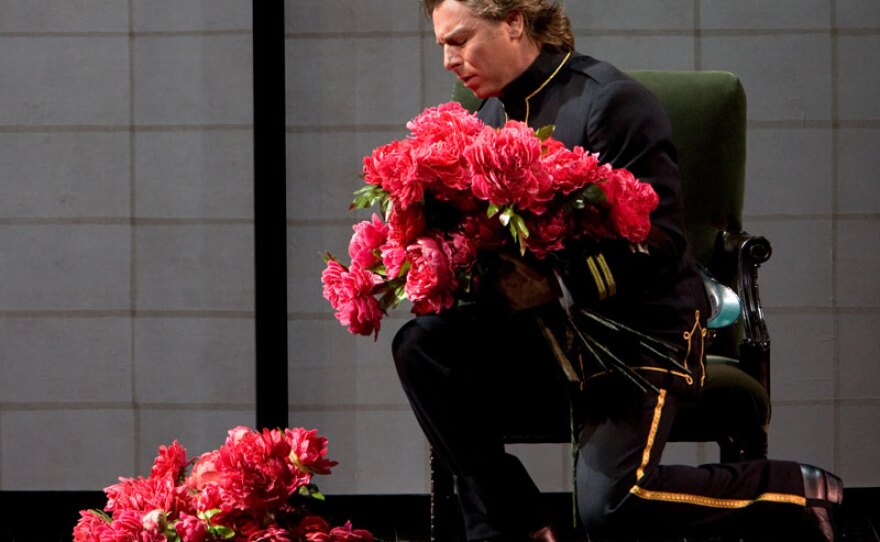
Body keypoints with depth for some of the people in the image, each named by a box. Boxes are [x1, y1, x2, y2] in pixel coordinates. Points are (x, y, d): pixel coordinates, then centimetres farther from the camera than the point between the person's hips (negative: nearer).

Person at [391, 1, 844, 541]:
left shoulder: (609, 100, -13)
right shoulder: (494, 113, 11)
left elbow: (659, 244, -19)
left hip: (641, 334, -7)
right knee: (422, 345, -17)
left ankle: (796, 490, -3)